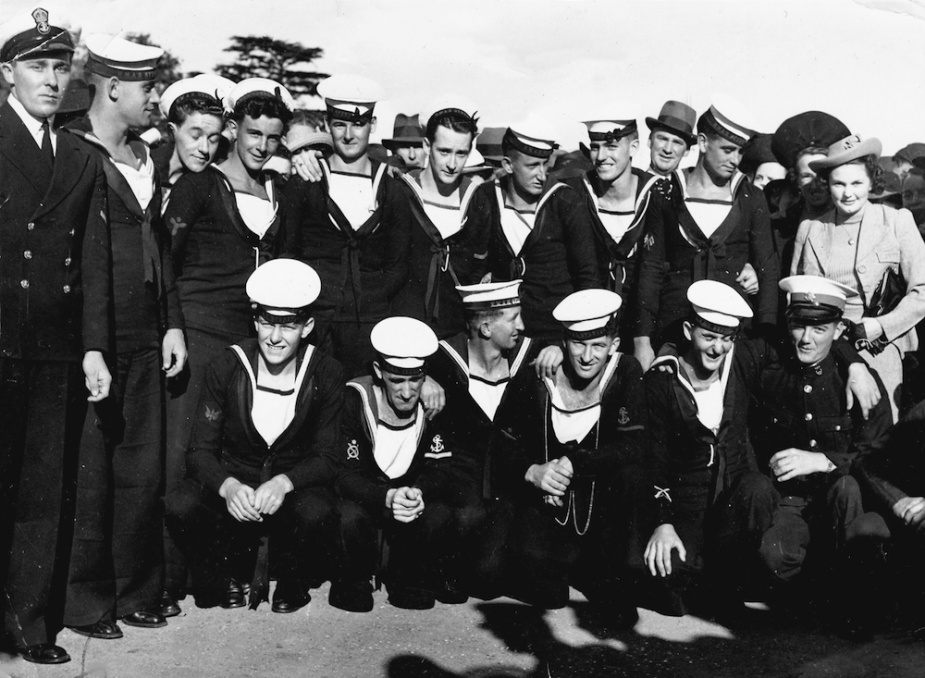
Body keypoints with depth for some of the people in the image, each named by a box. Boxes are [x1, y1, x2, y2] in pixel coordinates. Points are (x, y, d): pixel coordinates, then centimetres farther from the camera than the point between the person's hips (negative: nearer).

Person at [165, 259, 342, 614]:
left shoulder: (326, 374, -7)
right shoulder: (228, 366, -7)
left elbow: (326, 458, -8)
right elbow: (200, 450, -8)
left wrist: (283, 483, -29)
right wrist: (228, 486, -31)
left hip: (294, 486, -1)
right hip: (232, 482, 1)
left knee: (316, 514, -36)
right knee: (180, 505, -31)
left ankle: (291, 582, 1)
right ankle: (226, 574, 2)